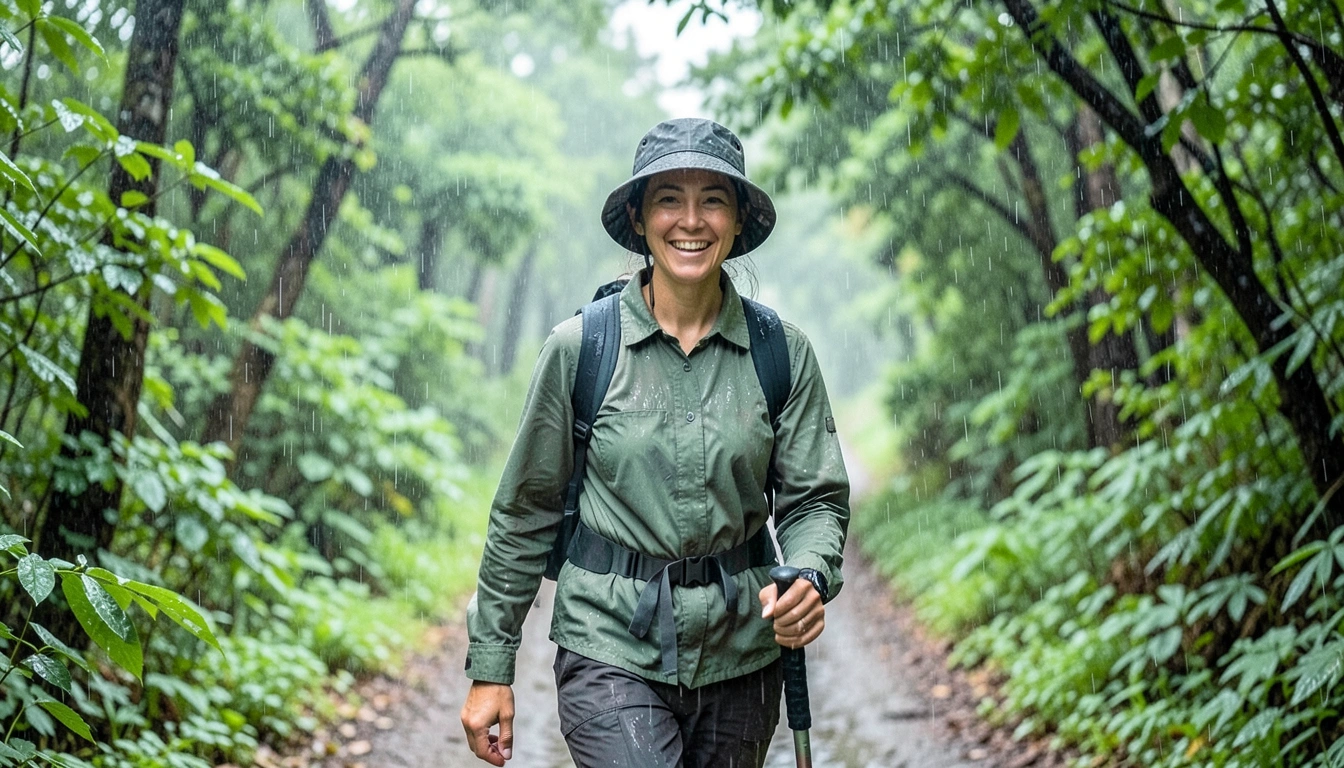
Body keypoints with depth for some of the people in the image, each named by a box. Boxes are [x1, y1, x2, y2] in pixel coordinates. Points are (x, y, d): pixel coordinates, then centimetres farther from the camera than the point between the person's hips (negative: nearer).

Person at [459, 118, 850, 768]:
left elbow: (816, 498, 4)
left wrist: (811, 577, -18)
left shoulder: (783, 354, 0)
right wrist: (490, 669, 3)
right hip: (612, 647, -3)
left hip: (741, 652, 3)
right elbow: (525, 511, 1)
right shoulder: (579, 347, -5)